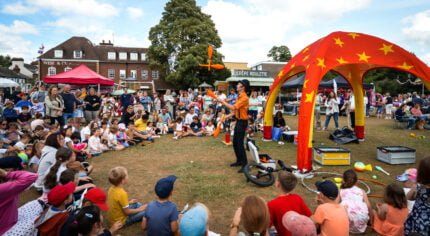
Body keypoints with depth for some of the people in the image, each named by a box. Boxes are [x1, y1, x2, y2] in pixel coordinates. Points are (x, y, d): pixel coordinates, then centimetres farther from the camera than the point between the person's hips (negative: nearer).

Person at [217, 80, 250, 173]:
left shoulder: (244, 98, -19)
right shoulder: (239, 97, 12)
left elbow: (233, 108, -25)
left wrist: (223, 102, -17)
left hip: (242, 122, -10)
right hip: (238, 121, 10)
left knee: (240, 143, -10)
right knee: (235, 142, 15)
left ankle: (245, 164, -3)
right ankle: (239, 161, 27)